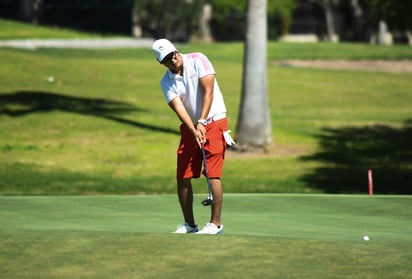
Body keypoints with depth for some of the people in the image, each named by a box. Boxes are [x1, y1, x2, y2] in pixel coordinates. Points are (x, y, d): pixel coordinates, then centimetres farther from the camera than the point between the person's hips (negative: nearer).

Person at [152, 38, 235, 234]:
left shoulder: (198, 60, -9)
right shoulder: (166, 83, 0)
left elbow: (208, 92, -13)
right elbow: (179, 108, -13)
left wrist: (202, 122, -20)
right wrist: (194, 130, -29)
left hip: (214, 121, -5)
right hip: (189, 127, 5)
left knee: (213, 174, -12)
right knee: (183, 177, 1)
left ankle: (215, 223, -9)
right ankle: (189, 224, 11)